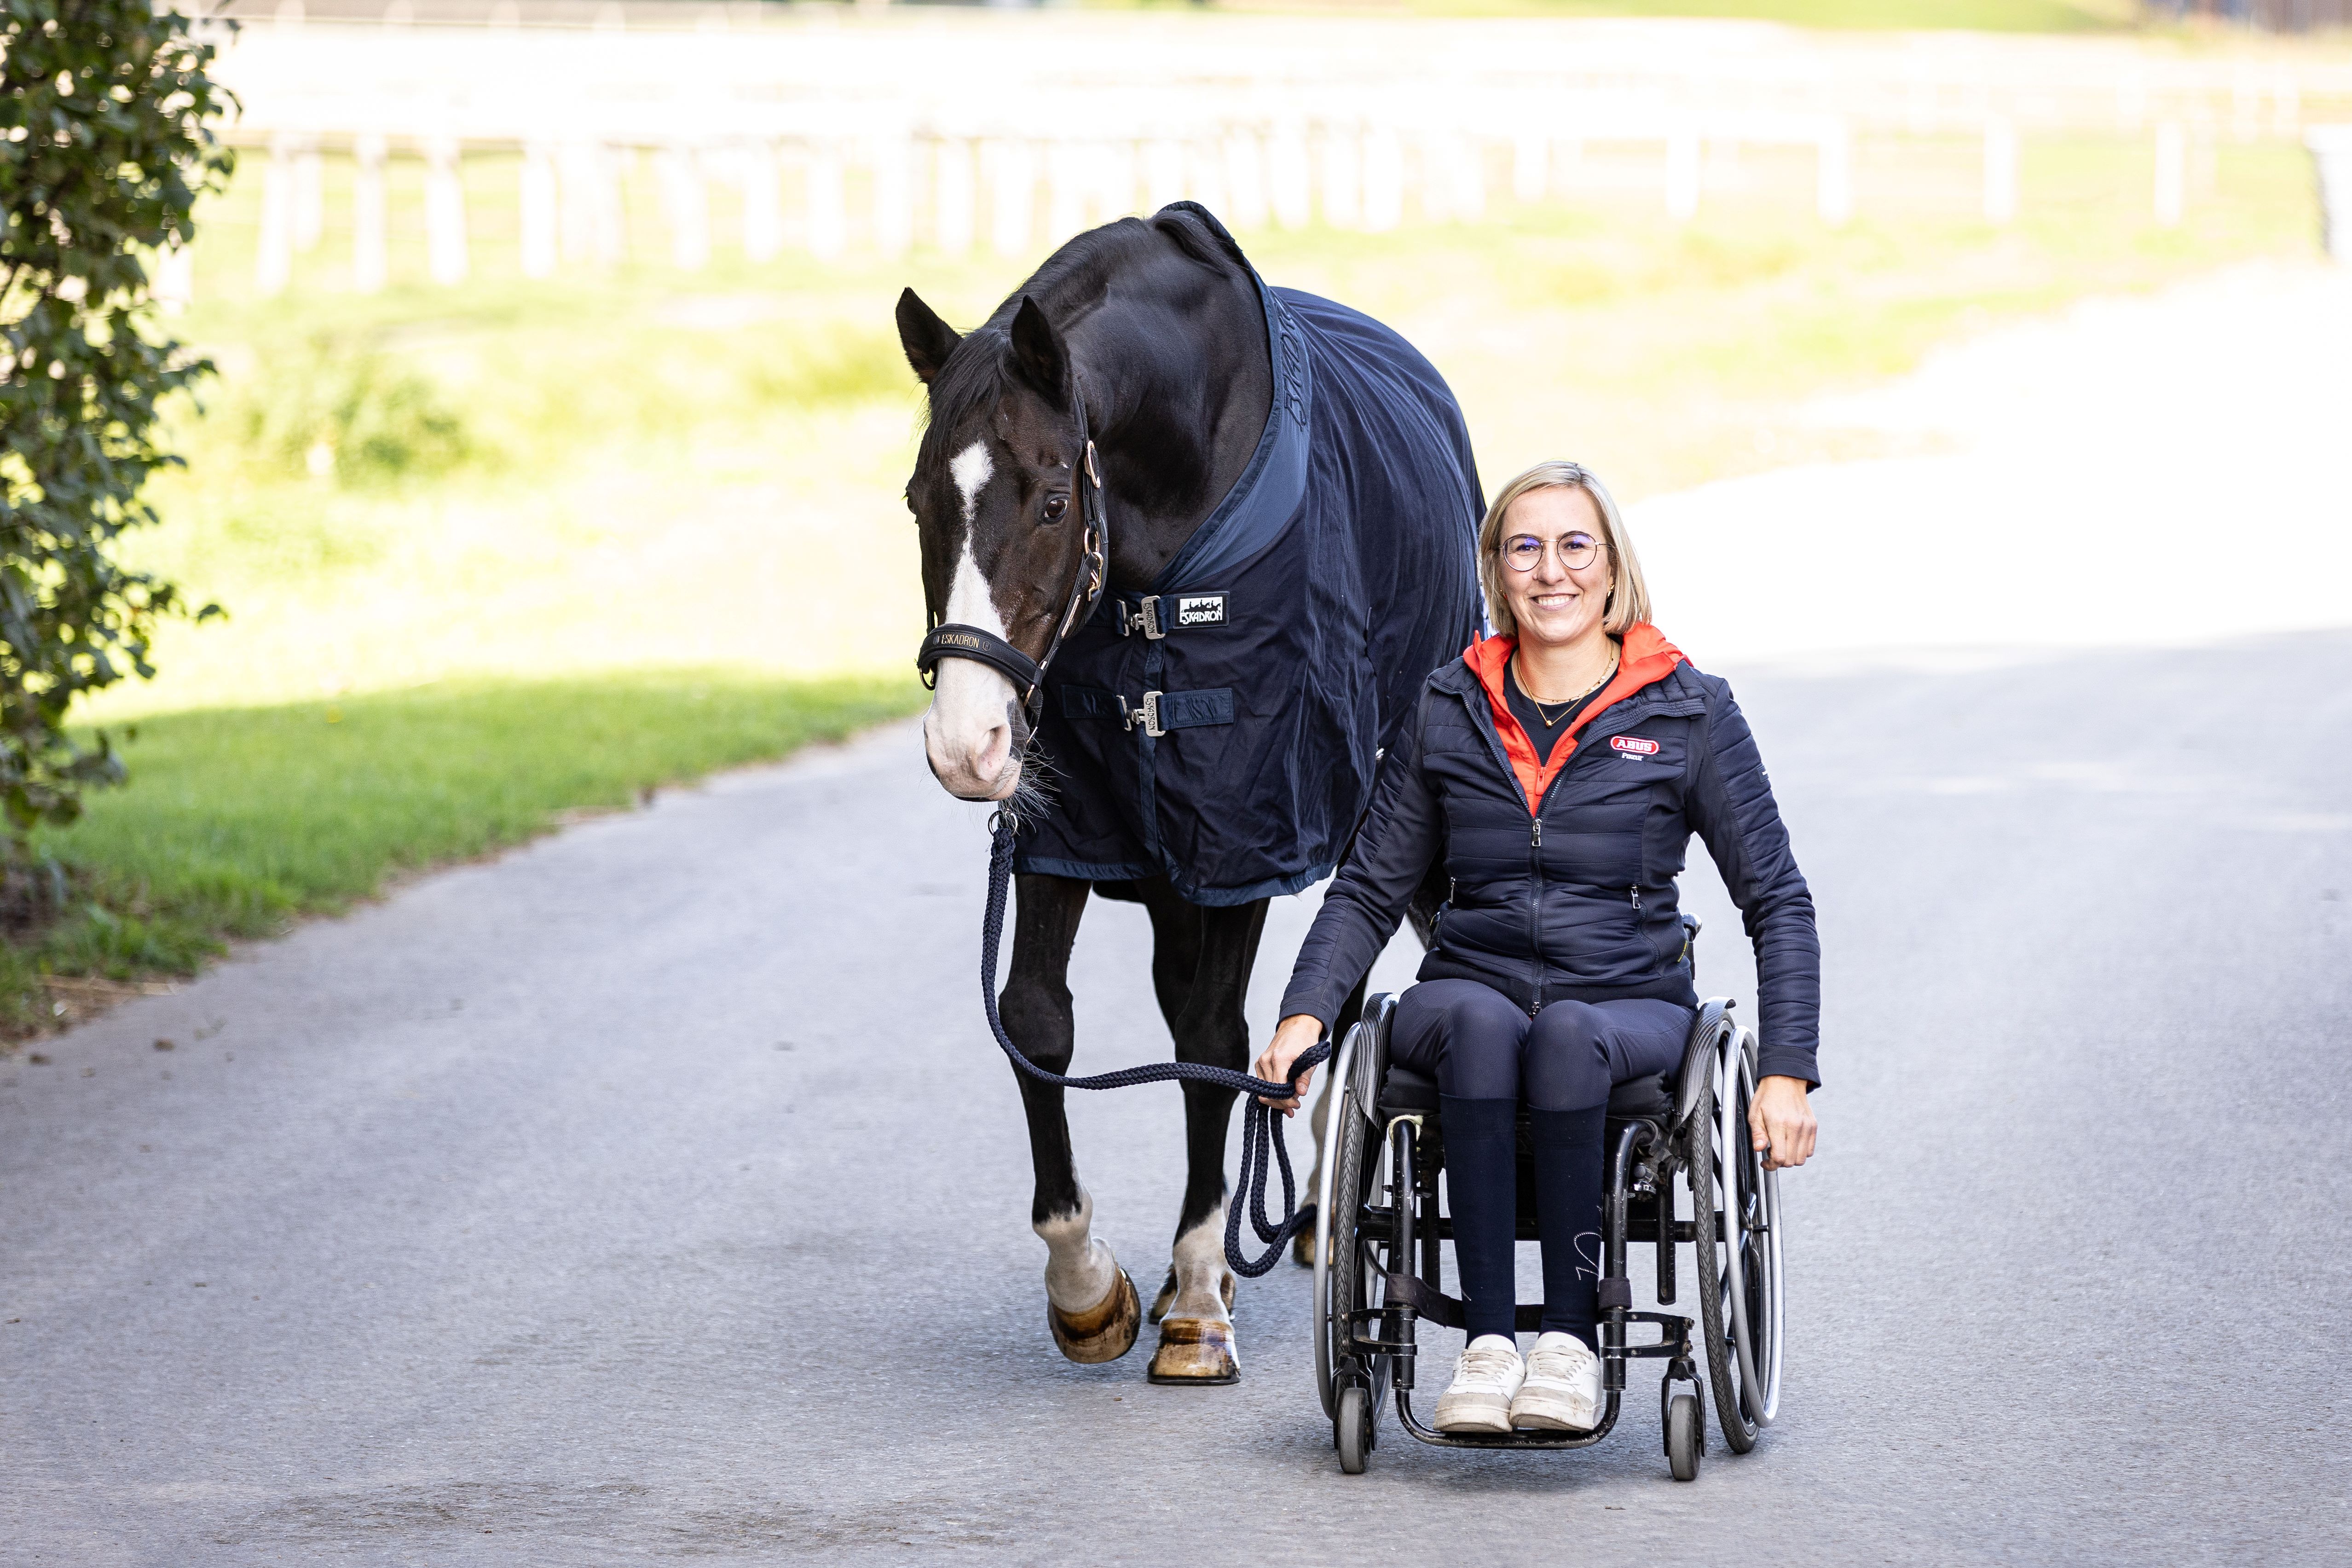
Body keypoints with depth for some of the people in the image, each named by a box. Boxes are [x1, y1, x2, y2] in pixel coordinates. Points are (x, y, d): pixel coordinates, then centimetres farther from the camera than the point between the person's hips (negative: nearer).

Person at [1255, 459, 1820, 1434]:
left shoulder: (1689, 714, 4)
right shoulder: (1449, 713, 11)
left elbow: (1777, 902, 3)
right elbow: (1369, 889, 13)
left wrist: (1787, 1071, -8)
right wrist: (1305, 1014, -4)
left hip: (1630, 1009, -1)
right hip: (1472, 985, 2)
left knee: (1568, 1035, -37)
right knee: (1480, 1022, -35)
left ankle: (1571, 1336, -31)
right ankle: (1488, 1344, -38)